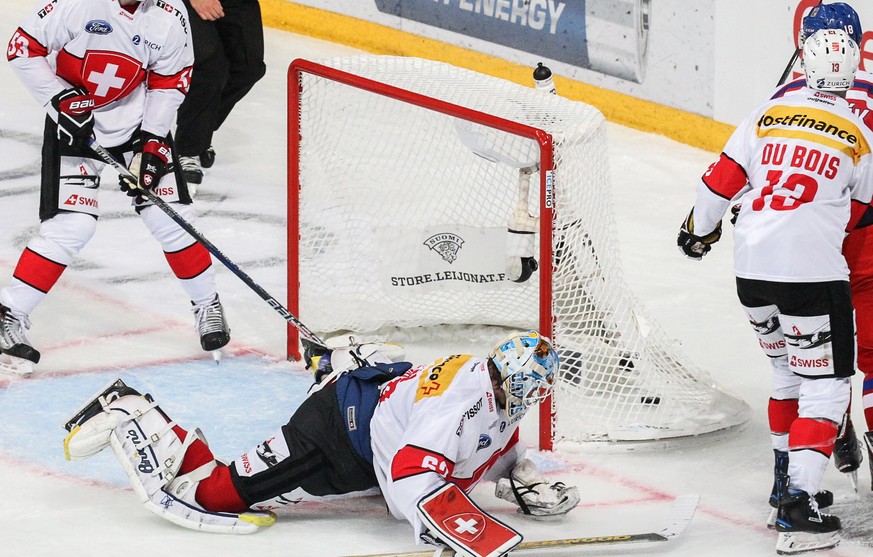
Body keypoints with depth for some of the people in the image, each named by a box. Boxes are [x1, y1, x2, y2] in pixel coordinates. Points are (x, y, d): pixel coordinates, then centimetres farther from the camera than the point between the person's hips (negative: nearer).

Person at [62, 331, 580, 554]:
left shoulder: (499, 394, 0)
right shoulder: (463, 401, -30)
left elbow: (502, 455, 20)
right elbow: (415, 480, -38)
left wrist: (529, 485, 2)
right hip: (335, 432, -9)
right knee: (209, 495, -9)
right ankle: (128, 417, 8)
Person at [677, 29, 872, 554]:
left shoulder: (768, 114, 7)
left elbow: (723, 180, 10)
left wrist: (700, 229, 27)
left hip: (751, 267, 5)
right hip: (812, 269, -5)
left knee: (788, 367, 26)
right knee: (826, 381, -1)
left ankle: (786, 476, 33)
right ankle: (799, 502, -14)